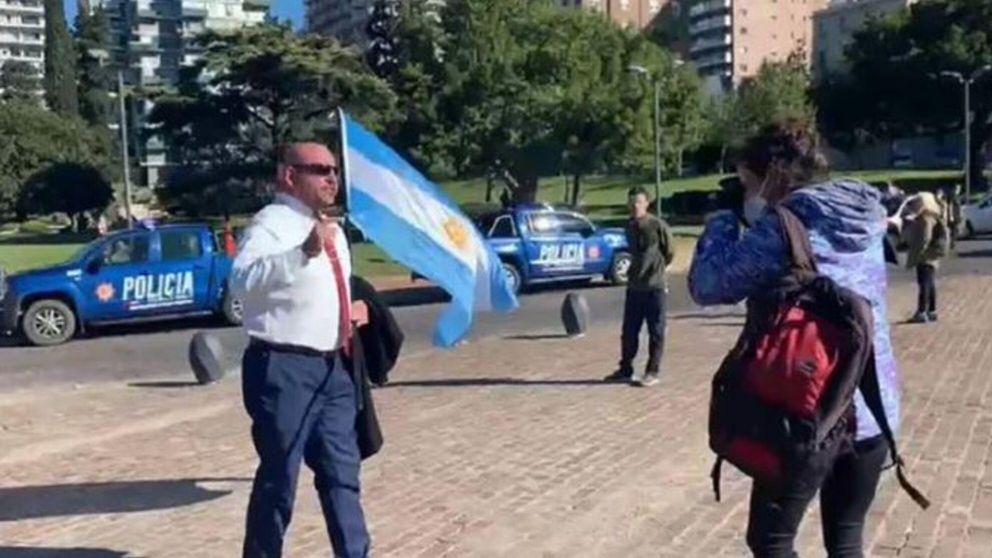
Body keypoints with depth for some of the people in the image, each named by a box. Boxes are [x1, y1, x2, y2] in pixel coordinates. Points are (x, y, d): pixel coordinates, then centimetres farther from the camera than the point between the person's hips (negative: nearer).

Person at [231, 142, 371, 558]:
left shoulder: (333, 231, 16)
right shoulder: (272, 224, -12)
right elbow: (243, 279, -32)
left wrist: (354, 309, 11)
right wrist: (303, 252, -44)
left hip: (333, 367, 8)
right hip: (284, 370, -8)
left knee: (342, 473, 15)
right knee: (279, 479, 2)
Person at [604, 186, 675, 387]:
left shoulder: (657, 226, -11)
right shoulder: (629, 226, 8)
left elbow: (669, 253, -1)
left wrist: (655, 270, 8)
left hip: (654, 287, -6)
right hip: (634, 286, 6)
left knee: (656, 332, 3)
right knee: (629, 331, 11)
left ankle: (652, 372, 10)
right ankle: (625, 369, 21)